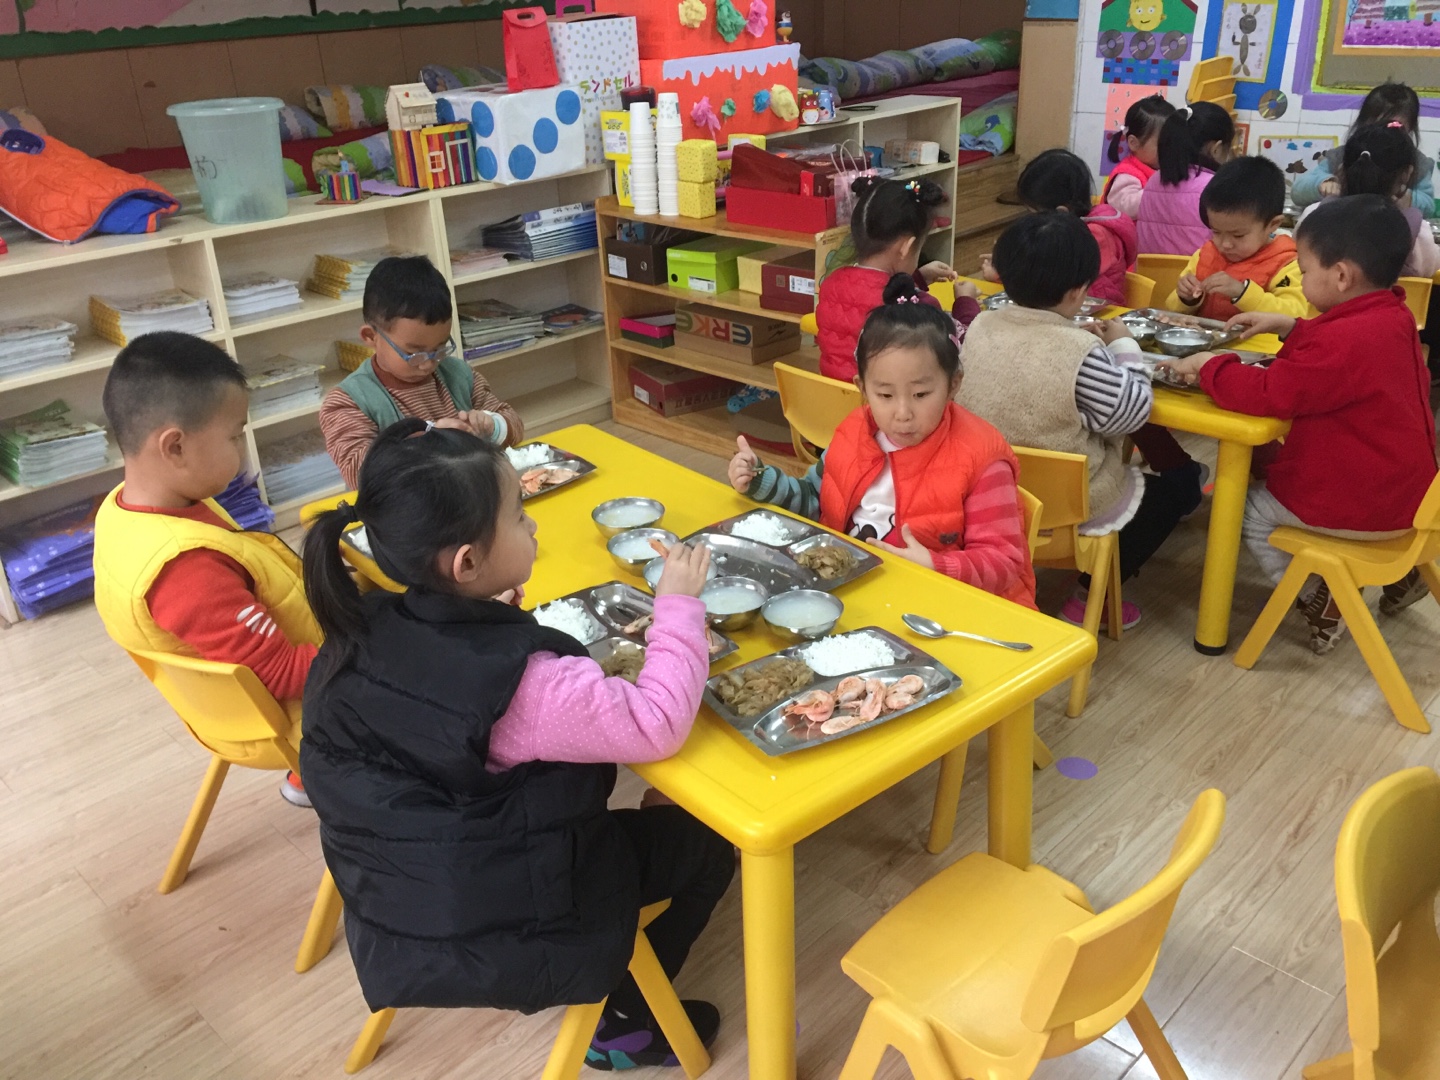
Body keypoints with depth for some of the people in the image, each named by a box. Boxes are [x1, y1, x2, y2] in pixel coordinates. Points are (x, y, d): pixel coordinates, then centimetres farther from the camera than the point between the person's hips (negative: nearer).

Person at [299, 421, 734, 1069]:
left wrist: (491, 622, -5)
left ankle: (616, 1001, 35)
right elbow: (659, 725, -27)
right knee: (709, 840, 13)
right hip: (507, 940, -7)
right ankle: (623, 1024, 25)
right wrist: (678, 603, -18)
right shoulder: (522, 684, -33)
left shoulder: (361, 637, -11)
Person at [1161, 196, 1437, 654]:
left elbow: (1269, 395, -30)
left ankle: (1323, 602, 10)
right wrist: (1290, 327, 10)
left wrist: (1208, 365, -17)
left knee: (1247, 508, 6)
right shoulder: (1393, 318, 1)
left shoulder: (1345, 340, -30)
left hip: (1361, 504, -9)